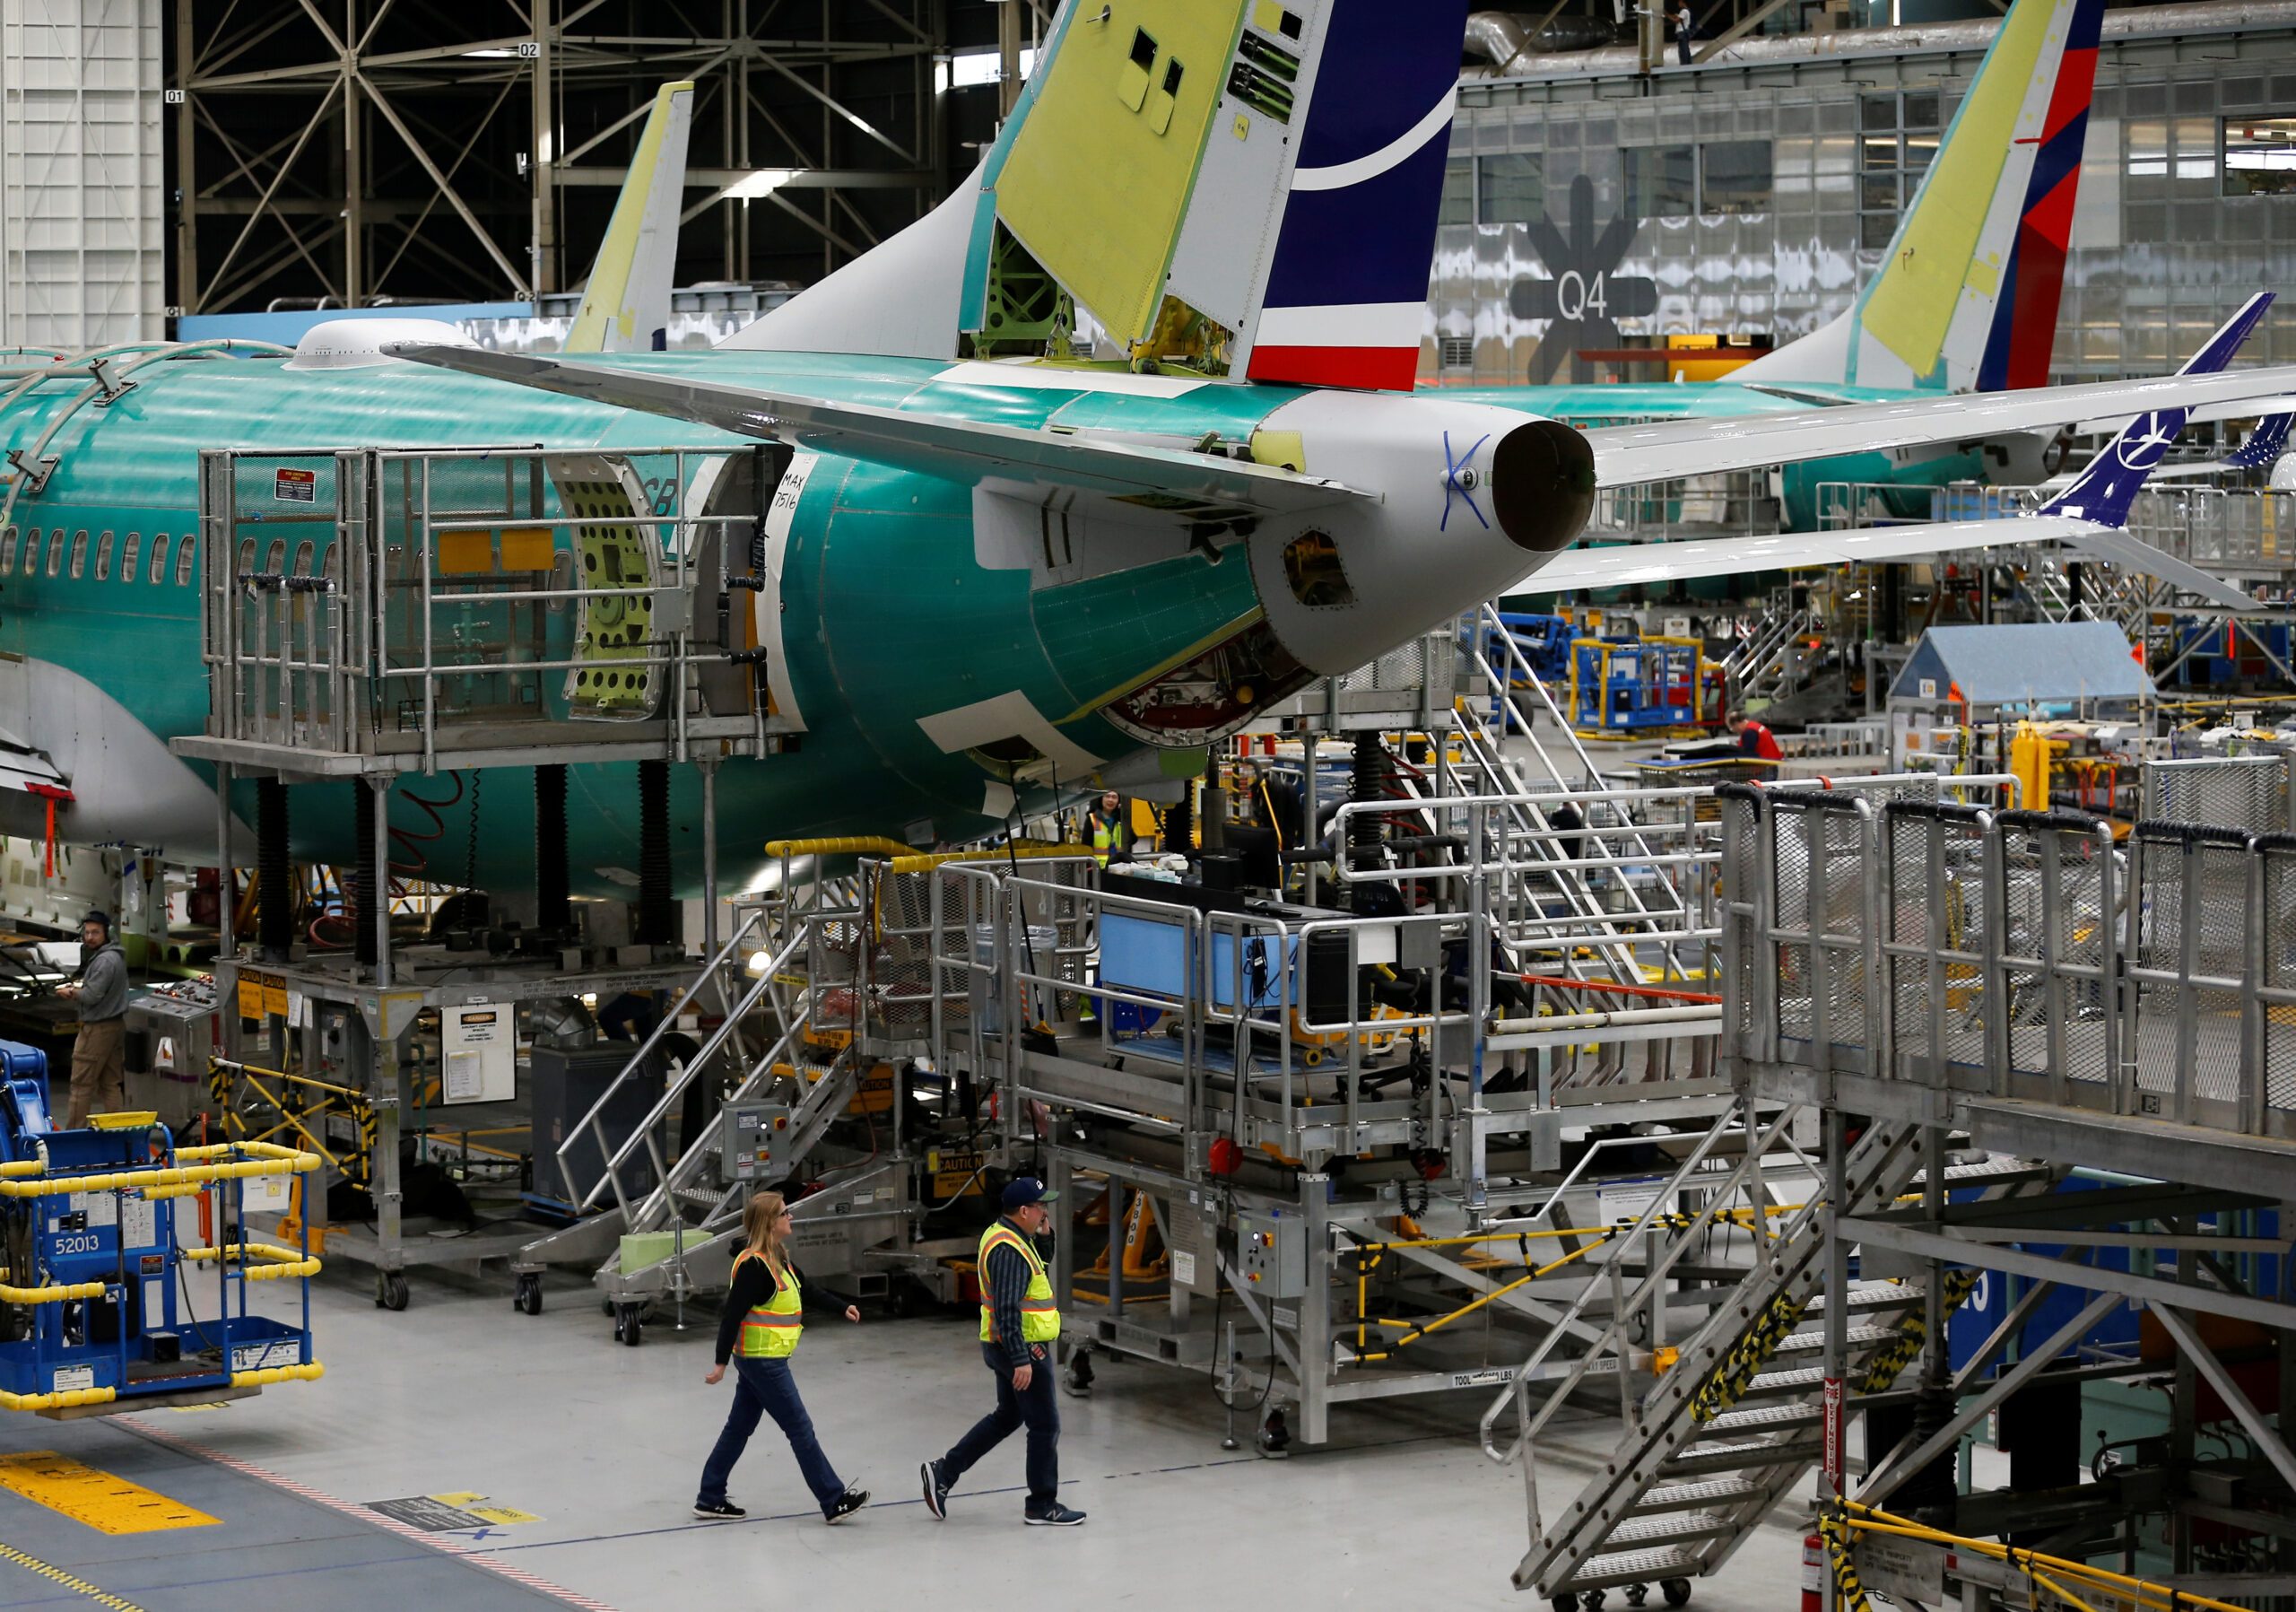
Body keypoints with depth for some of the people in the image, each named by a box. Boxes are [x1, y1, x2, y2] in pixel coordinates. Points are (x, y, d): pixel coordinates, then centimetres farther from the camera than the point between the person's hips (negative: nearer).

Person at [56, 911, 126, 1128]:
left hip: (98, 1028, -10)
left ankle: (74, 1132, 0)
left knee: (81, 1083, -3)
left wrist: (71, 992, -3)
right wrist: (80, 987, 9)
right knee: (110, 1083, 11)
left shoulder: (104, 961, -19)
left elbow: (91, 996, -21)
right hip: (116, 1023, 10)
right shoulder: (116, 956, 14)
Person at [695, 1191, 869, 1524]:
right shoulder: (754, 1265, -20)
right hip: (763, 1362, -10)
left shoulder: (777, 1260, 9)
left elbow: (806, 1291, 21)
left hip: (759, 1361, 10)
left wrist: (843, 1309, 14)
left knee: (739, 1428, 15)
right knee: (801, 1430, -4)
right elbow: (733, 1313, -22)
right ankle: (833, 1501, 1)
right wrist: (721, 1362, -23)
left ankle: (709, 1499, 21)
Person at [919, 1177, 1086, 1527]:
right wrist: (1021, 1360, -28)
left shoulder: (1000, 1235, 10)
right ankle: (1041, 1506, 9)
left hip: (1011, 1349, 10)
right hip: (1023, 1349, -10)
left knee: (1007, 1417, 22)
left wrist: (1040, 1232, 5)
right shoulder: (1009, 1250, -22)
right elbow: (1008, 1309, -27)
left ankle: (943, 1473, 23)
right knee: (1044, 1425, 0)